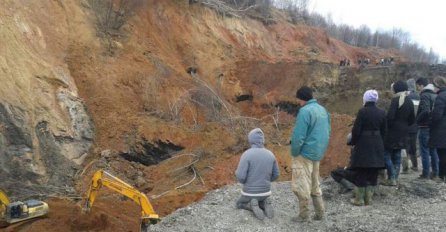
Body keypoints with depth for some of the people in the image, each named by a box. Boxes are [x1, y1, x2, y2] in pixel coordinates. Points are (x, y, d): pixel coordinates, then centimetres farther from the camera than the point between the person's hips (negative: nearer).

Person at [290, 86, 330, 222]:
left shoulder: (305, 111, -18)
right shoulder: (323, 110, 10)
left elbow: (298, 136, -21)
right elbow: (327, 133, 15)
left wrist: (294, 153, -9)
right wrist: (320, 150, 18)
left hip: (305, 153, -9)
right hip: (318, 154, 9)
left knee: (301, 185, 1)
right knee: (314, 184, 18)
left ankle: (304, 215, 8)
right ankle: (320, 213, 22)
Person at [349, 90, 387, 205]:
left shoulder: (362, 111, -12)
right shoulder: (381, 113, 3)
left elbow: (356, 129, -13)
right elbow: (384, 130, 8)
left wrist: (353, 142, 0)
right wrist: (380, 142, 18)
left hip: (363, 144, -5)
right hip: (377, 146, 5)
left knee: (361, 173, 3)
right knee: (373, 173, 11)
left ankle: (359, 199, 8)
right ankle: (369, 198, 16)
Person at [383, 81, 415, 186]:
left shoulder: (395, 100, -13)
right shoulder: (409, 102, 9)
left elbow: (390, 116, -20)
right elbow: (412, 120, 12)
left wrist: (387, 126, -5)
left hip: (393, 131, -7)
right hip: (403, 132, 7)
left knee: (387, 154, -1)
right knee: (397, 155, 13)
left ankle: (392, 178, -4)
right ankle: (395, 178, 17)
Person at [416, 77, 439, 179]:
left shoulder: (425, 95, -14)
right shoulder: (435, 95, 13)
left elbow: (425, 111, -25)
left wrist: (418, 119, -13)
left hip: (425, 127, -8)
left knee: (424, 151, -3)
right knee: (433, 150, 14)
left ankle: (426, 173, -1)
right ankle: (435, 172, 18)